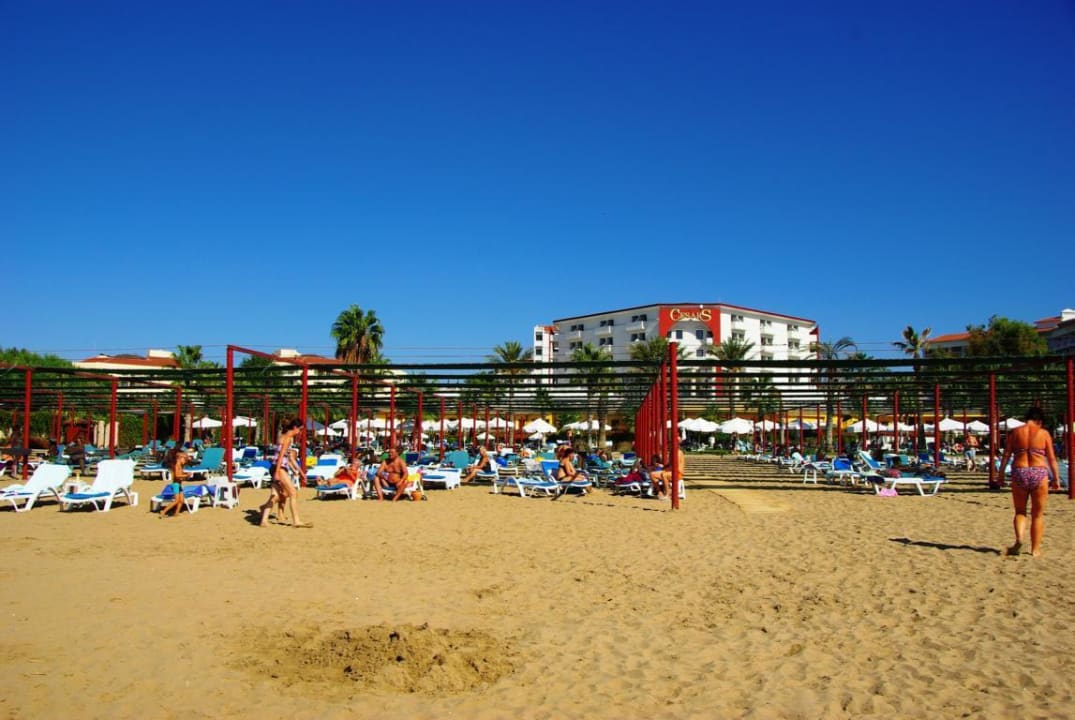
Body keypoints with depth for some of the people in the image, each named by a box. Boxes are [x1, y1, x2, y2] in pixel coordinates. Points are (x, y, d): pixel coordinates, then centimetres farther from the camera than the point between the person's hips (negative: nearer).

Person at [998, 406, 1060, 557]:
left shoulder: (1015, 432, 4)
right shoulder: (1044, 433, 1)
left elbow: (1006, 455, 1)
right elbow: (1051, 458, 1)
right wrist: (1056, 479, 8)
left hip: (1019, 473, 1)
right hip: (1039, 474, -1)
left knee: (1020, 511, 15)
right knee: (1038, 514, 12)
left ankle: (1019, 538, -10)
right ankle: (1035, 549, 13)